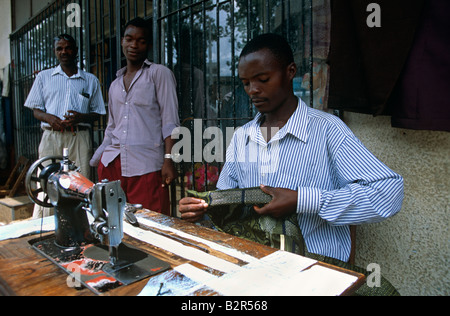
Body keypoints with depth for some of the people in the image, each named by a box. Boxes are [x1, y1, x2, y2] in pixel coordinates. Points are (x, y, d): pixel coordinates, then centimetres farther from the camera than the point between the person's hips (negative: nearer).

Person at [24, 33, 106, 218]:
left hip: (80, 138, 0)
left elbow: (97, 113, 13)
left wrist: (80, 117, -8)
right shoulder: (44, 77, 18)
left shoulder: (91, 80, 16)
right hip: (51, 136, 1)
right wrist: (49, 118, -9)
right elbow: (36, 110, 14)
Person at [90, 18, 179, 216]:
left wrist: (168, 159, -14)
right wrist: (94, 162, 17)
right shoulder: (115, 85, 22)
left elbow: (169, 121, -4)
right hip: (110, 163, 6)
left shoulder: (159, 73, 4)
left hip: (145, 165, -5)